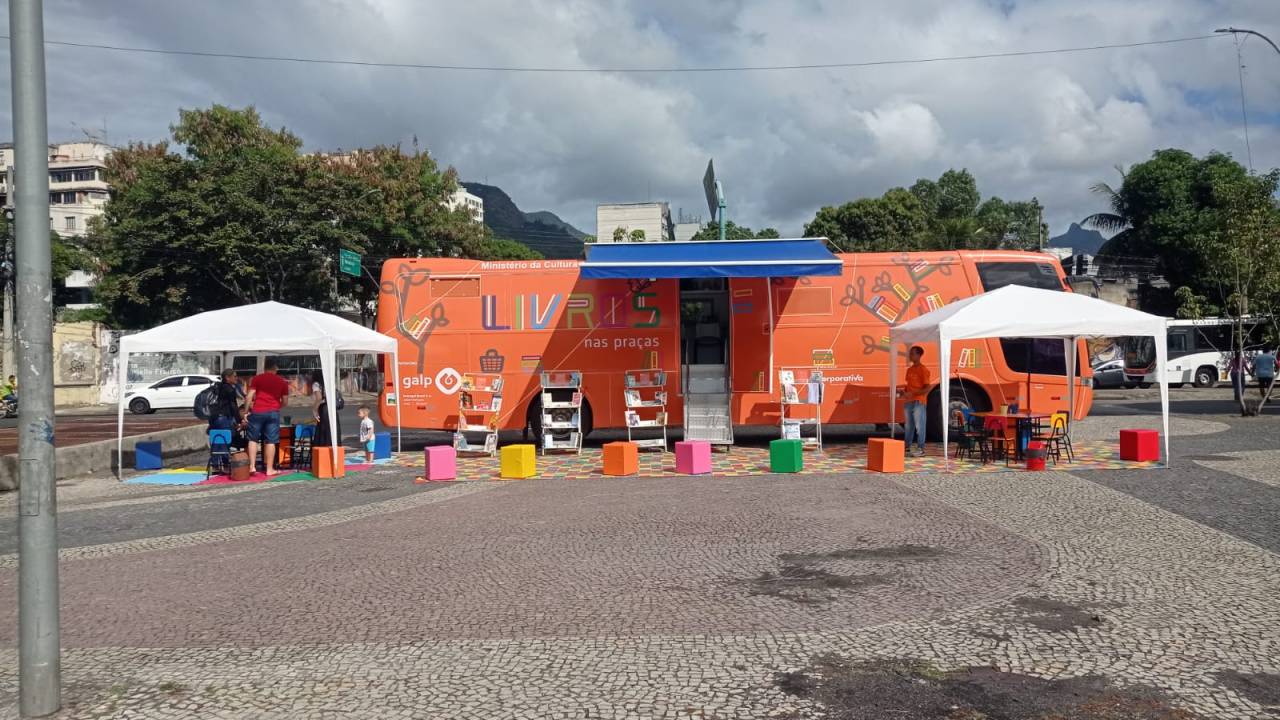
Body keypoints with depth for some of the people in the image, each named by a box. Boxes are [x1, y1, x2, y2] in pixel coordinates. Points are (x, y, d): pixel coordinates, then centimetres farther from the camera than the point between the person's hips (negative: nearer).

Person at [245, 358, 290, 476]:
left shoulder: (256, 379, 6)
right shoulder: (282, 382, 10)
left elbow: (249, 397, -2)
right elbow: (285, 402, 12)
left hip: (257, 412, 0)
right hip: (273, 413, 1)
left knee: (253, 439, 11)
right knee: (270, 441, 2)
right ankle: (269, 469, 3)